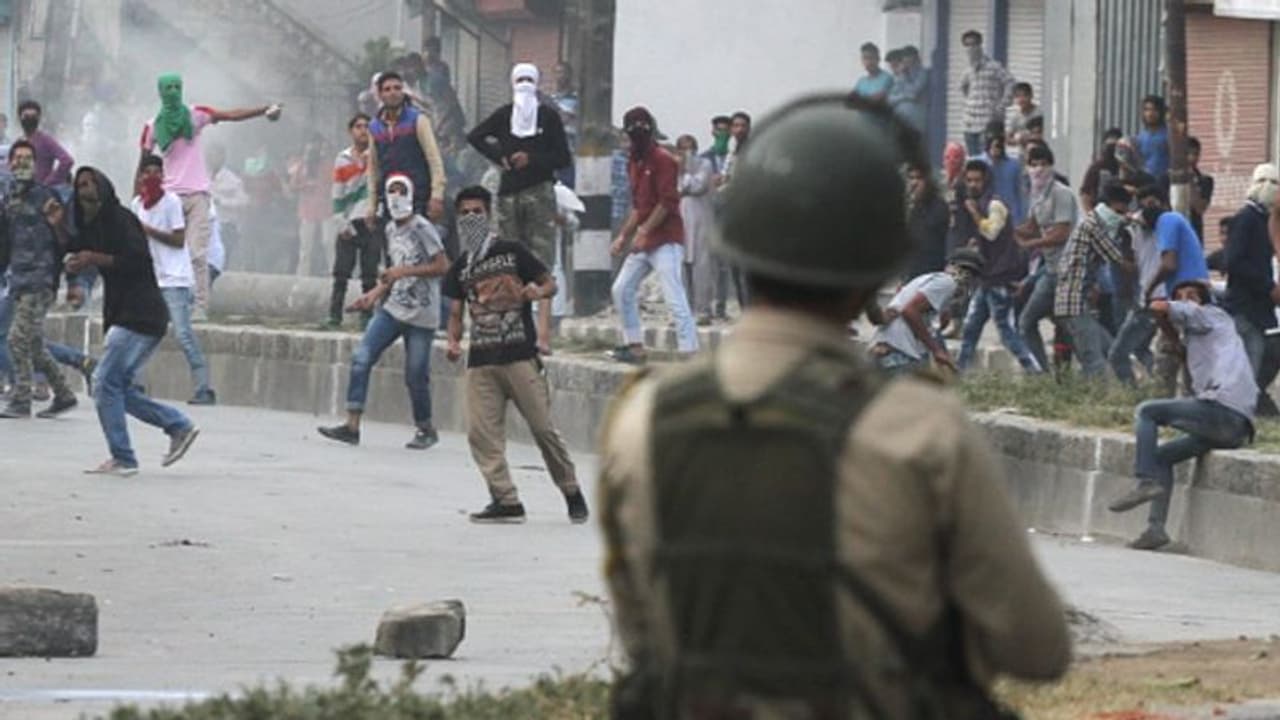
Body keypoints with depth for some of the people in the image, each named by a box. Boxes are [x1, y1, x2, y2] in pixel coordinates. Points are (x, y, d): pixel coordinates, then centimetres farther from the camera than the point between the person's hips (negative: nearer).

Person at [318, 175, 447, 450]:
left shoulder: (422, 229, -11)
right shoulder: (391, 230, 12)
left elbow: (443, 266, -16)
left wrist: (405, 271, -21)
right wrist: (375, 294, 12)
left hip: (421, 316, -7)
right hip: (392, 308, 7)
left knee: (415, 375, -2)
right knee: (361, 360, -7)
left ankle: (426, 430, 20)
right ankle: (352, 425, -7)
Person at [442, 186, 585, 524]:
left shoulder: (512, 252, 3)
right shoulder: (461, 267, 14)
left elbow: (550, 283, 6)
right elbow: (456, 312, 17)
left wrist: (538, 291, -17)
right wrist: (453, 342, -2)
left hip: (520, 355, -4)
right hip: (480, 360, 4)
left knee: (543, 427, -3)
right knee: (481, 433, -8)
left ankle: (573, 493, 12)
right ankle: (506, 500, -3)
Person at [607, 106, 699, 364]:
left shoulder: (662, 160, -10)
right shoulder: (635, 164, 16)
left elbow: (667, 202, -17)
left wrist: (644, 231, -20)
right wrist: (623, 236, 16)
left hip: (666, 241, -10)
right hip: (644, 242, 10)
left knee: (675, 299, -16)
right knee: (622, 289, 13)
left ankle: (690, 351, -20)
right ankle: (634, 345, 20)